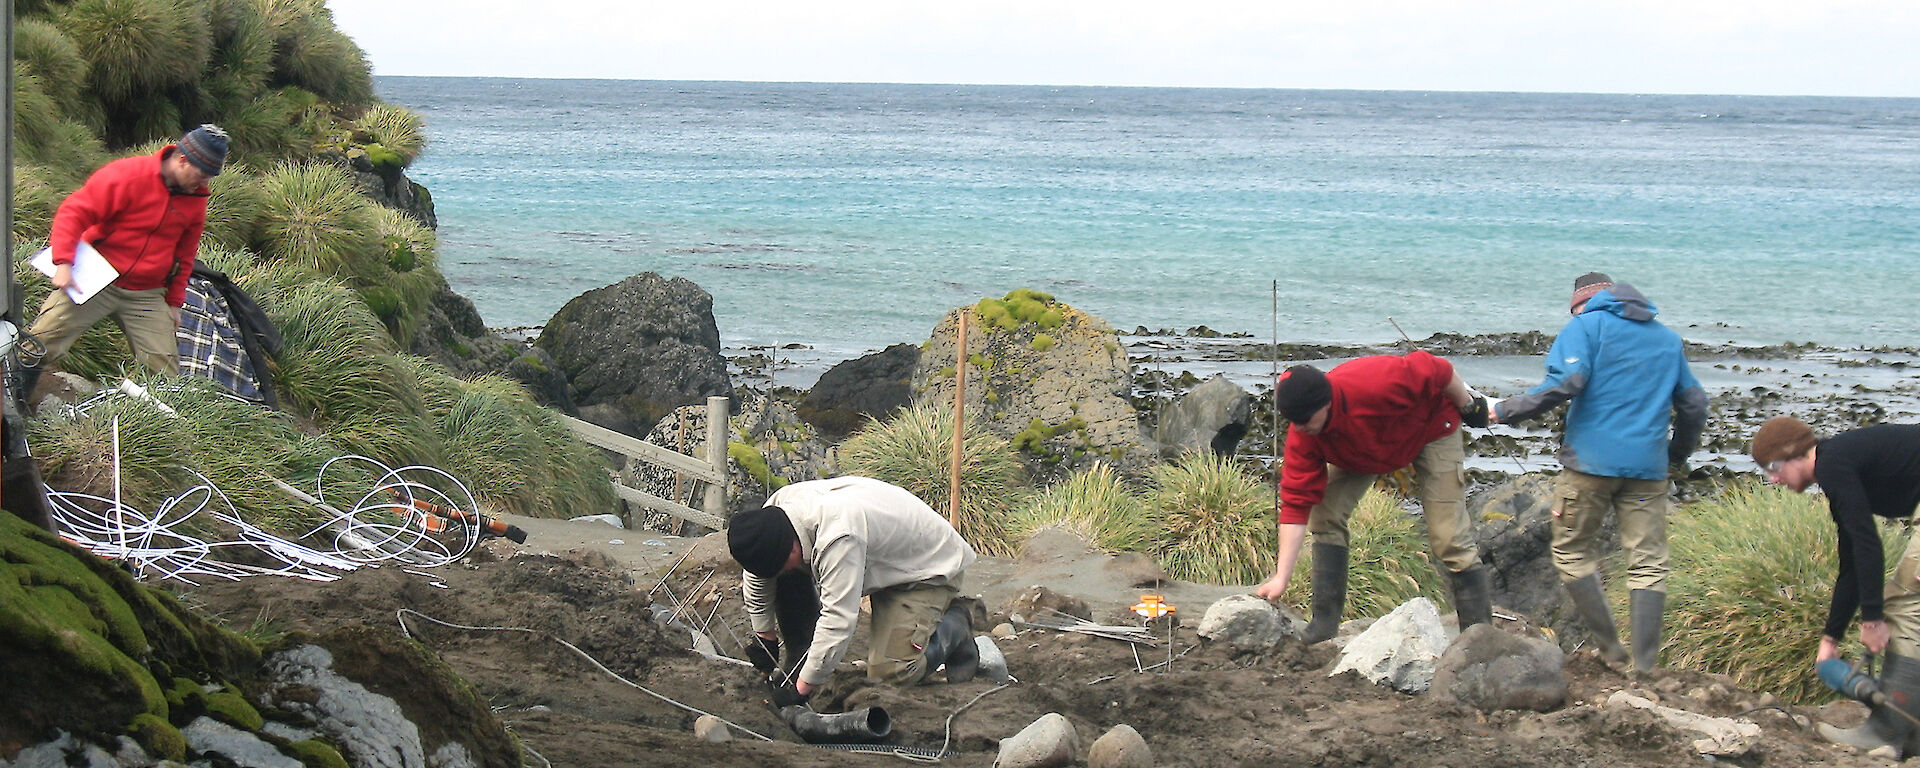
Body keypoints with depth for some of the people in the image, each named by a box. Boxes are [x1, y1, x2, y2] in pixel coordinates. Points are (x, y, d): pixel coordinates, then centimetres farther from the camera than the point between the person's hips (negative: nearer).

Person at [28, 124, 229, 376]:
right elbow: (75, 212, -15)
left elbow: (184, 255, 20)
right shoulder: (127, 176, -14)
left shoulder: (196, 199, 5)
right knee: (41, 345, -8)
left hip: (147, 297, 4)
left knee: (165, 369, -4)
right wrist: (64, 263, -24)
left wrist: (174, 302, 20)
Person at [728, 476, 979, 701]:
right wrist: (764, 637, 10)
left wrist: (803, 689, -33)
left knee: (888, 672, -20)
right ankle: (802, 657, 6)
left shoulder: (838, 539, -41)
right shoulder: (777, 506, -16)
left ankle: (954, 628, 6)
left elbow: (838, 620, -39)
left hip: (931, 567, -8)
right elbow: (757, 578, 3)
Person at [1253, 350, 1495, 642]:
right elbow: (1297, 503, -24)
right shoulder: (1301, 436, -27)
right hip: (1360, 451, 4)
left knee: (1449, 537, -13)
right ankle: (1324, 625, -4)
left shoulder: (1375, 383, -44)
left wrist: (1468, 406, -9)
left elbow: (1437, 370, -28)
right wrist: (1281, 577, -29)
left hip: (1430, 428, -4)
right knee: (1325, 516, -13)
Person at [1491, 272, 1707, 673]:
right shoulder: (1669, 339, 20)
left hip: (1593, 460, -4)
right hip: (1648, 467, 4)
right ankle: (1645, 665, -2)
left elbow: (1566, 382, -13)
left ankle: (1611, 650, 3)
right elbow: (1693, 403, 22)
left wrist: (1504, 411, -9)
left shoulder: (1587, 326, 3)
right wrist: (1677, 454, 37)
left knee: (1573, 551, 9)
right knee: (1648, 562, 4)